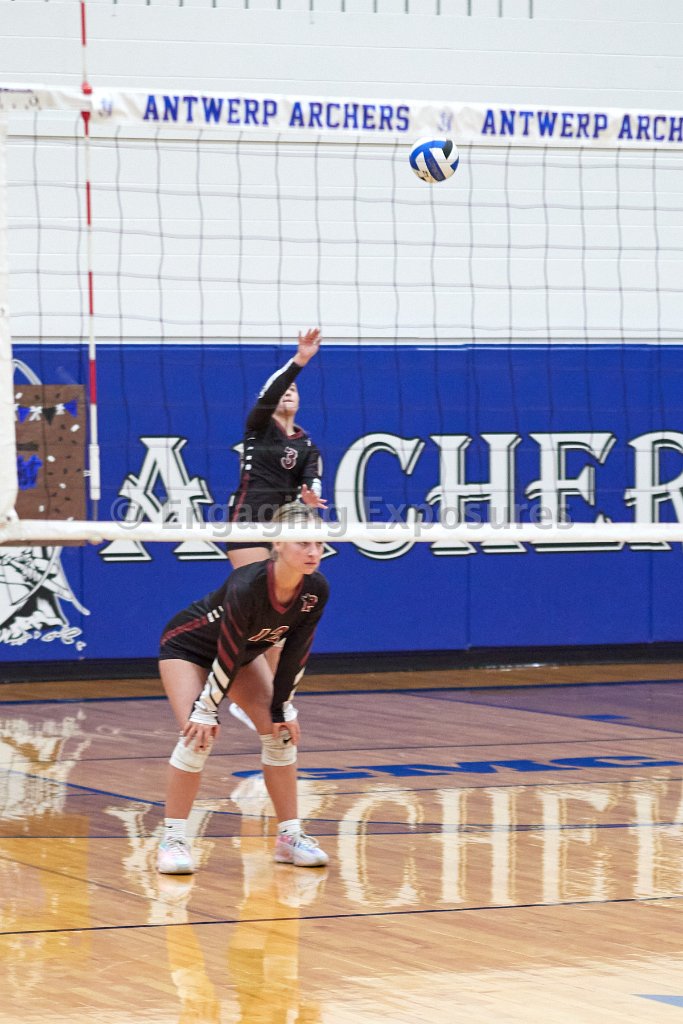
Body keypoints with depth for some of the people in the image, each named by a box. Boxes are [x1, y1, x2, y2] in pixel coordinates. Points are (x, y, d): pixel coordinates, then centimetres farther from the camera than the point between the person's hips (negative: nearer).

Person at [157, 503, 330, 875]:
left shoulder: (316, 590, -23)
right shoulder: (247, 586, -40)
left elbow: (295, 654, -11)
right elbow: (227, 654, -31)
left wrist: (280, 709, -7)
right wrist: (207, 708, -23)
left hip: (245, 649, 6)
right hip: (188, 645, -6)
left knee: (280, 732, -4)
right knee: (198, 734, -21)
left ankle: (290, 836, 5)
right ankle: (173, 839, -12)